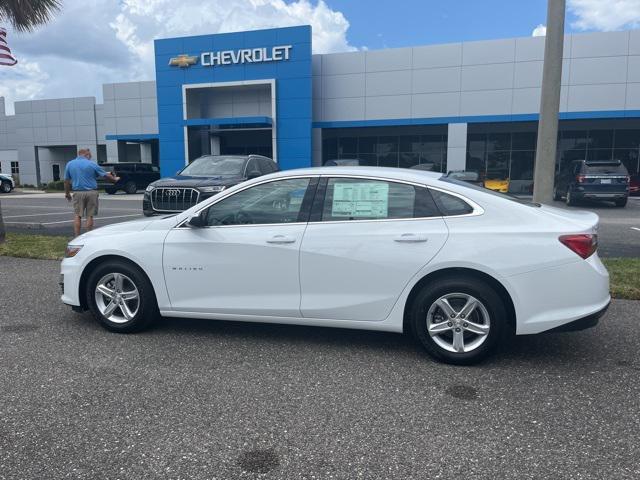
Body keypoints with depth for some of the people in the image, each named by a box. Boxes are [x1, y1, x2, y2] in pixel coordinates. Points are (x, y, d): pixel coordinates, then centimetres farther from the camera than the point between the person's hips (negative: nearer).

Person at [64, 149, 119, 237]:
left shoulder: (70, 164, 6)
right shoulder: (92, 164, -2)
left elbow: (66, 181, 9)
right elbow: (106, 175, 4)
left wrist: (67, 193, 20)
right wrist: (115, 179, 21)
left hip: (78, 193, 2)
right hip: (91, 192, -2)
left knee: (77, 216, 5)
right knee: (89, 216, 3)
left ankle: (77, 237, 3)